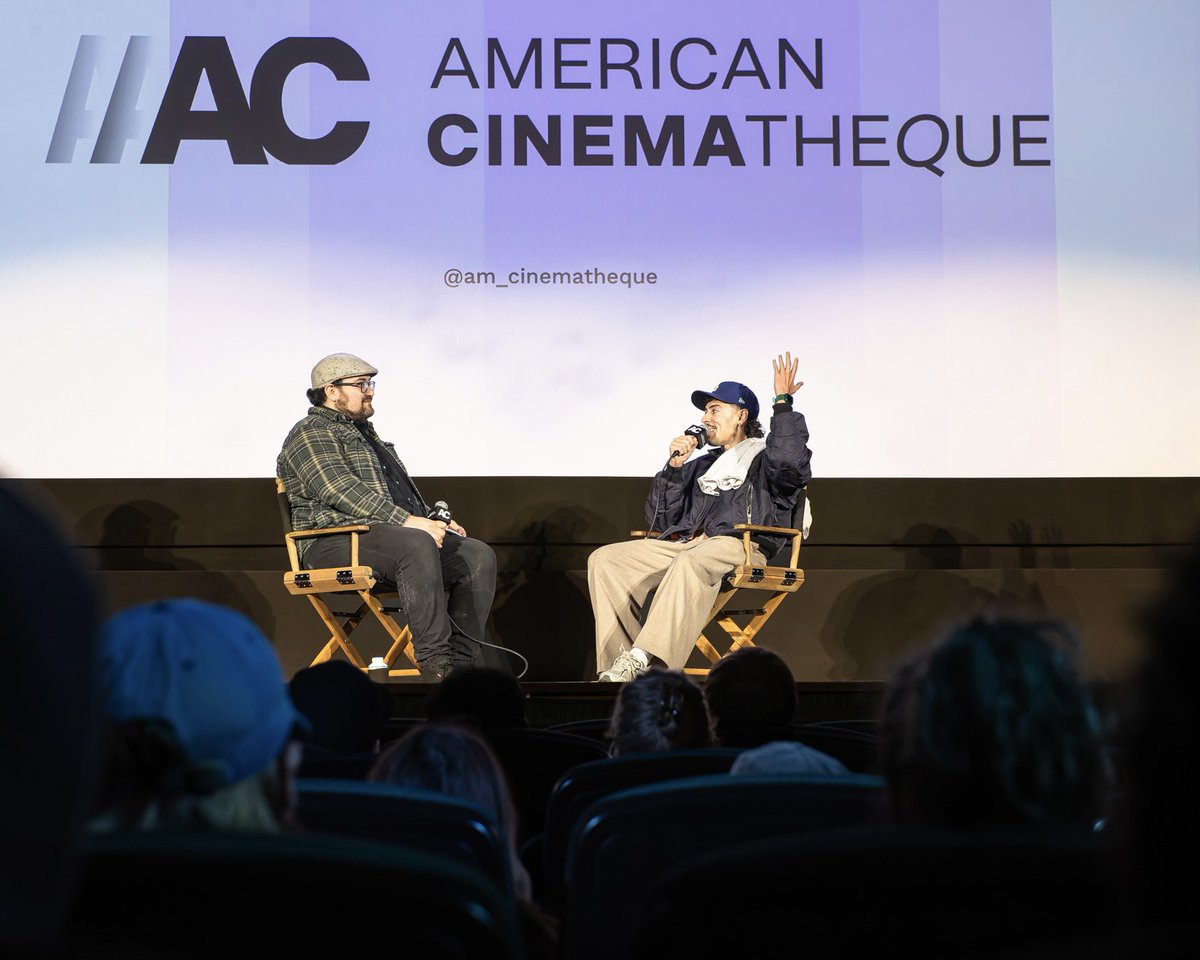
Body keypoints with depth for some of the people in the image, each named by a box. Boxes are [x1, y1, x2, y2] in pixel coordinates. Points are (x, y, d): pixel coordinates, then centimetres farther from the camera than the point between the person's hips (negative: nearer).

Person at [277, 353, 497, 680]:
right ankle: (435, 660, -36)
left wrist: (434, 522, 14)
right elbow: (342, 491, -17)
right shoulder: (312, 435, -1)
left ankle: (459, 658, -15)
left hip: (391, 534, 10)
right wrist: (408, 521, -24)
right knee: (417, 546, -37)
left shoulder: (364, 433, 30)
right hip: (337, 543, -9)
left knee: (479, 556, -9)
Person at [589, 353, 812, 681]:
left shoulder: (764, 459, 13)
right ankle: (622, 664, -23)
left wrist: (782, 404, -9)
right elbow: (659, 518, 23)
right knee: (605, 559, -10)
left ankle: (642, 662, -49)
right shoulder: (701, 466, 31)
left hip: (738, 546, -7)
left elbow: (789, 460, -15)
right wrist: (674, 467, 12)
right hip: (682, 543, 7)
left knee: (689, 563, -41)